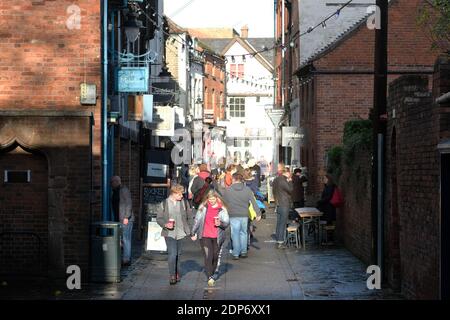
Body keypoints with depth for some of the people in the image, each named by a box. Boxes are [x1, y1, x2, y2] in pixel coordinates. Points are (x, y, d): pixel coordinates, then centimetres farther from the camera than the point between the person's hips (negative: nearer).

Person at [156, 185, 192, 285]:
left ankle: (177, 274, 29)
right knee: (172, 253, -14)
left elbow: (188, 215, 10)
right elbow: (158, 218, 4)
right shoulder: (165, 203, -2)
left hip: (180, 233, 3)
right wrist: (165, 224, -15)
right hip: (169, 233, -3)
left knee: (178, 254, 13)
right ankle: (172, 276, -5)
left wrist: (188, 229, 2)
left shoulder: (183, 202, 3)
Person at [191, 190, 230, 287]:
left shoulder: (222, 209, 1)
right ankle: (210, 278, -15)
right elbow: (197, 220, 11)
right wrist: (193, 233, 14)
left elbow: (227, 222, 1)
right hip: (205, 236, -1)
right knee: (208, 256, -12)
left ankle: (213, 274, 31)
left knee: (215, 256, 10)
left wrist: (220, 223, -20)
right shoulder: (203, 207, 3)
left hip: (217, 237, 1)